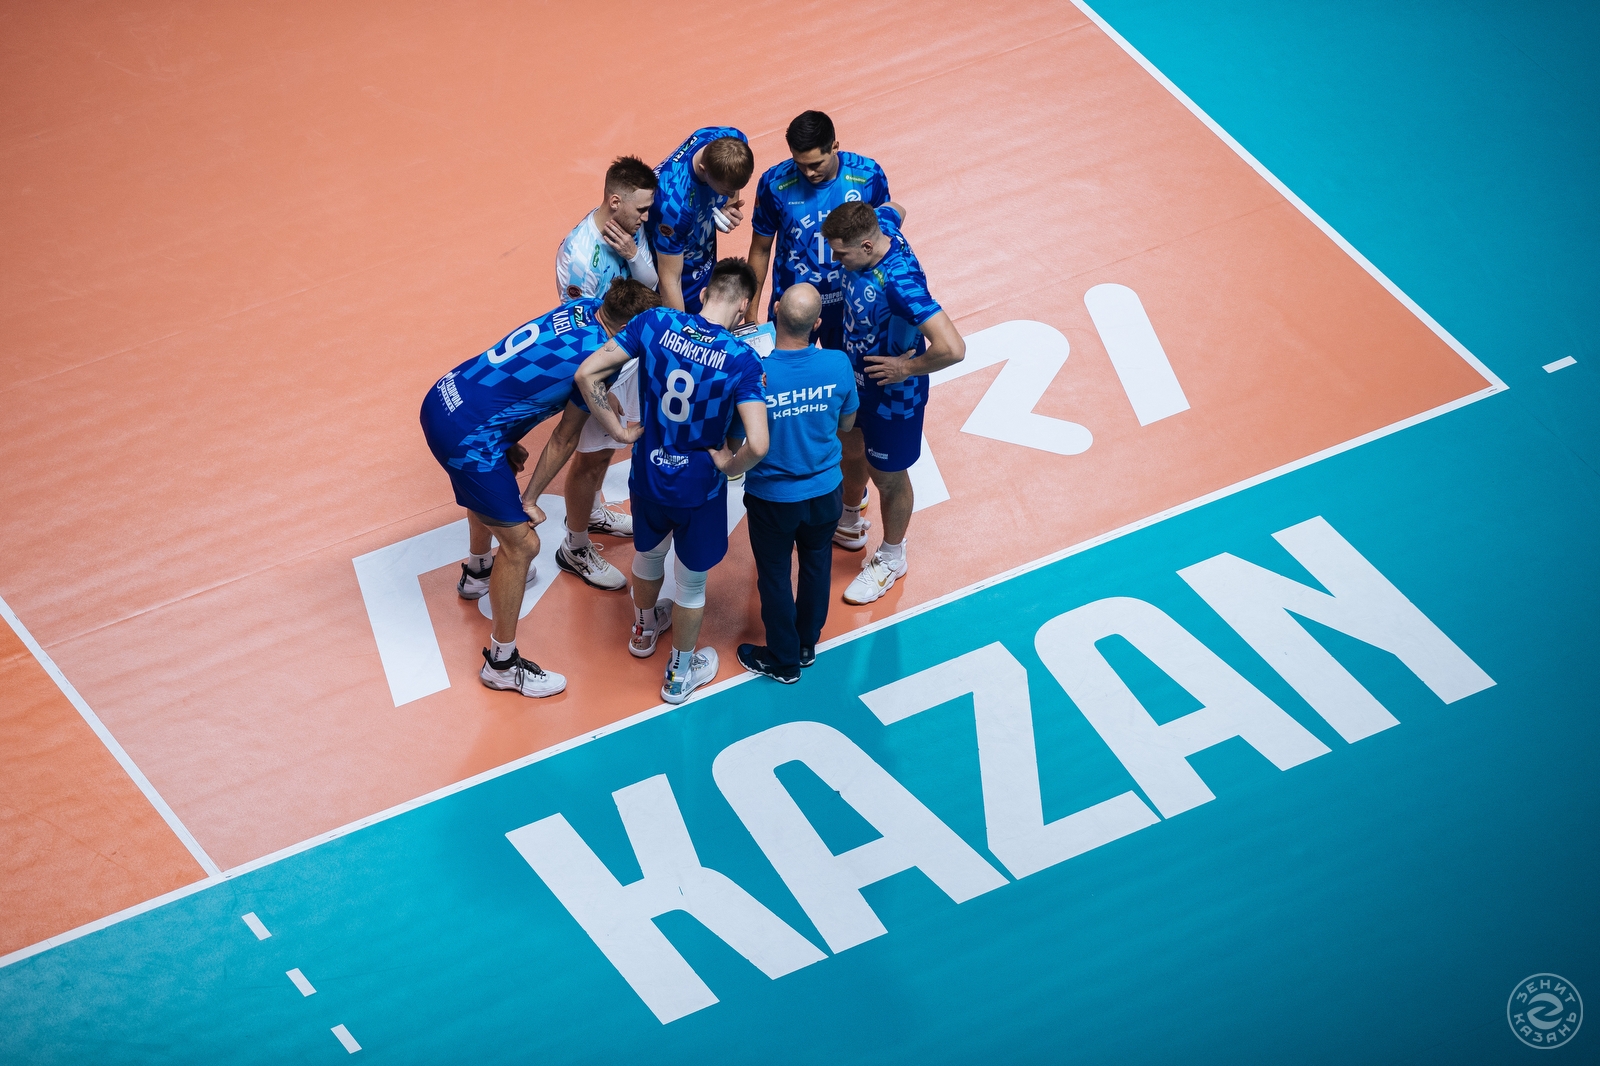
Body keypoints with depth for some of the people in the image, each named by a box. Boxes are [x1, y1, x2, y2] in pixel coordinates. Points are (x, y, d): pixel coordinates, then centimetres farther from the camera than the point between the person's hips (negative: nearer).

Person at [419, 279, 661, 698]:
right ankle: (501, 664, 10)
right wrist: (530, 498, 1)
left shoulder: (581, 308, 5)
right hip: (464, 435, -10)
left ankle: (478, 573, 63)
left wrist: (508, 440, 17)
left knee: (488, 486, 37)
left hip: (443, 397, 10)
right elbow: (565, 439, -7)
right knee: (522, 542, -3)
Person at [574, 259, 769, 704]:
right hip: (699, 489, -3)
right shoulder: (741, 359, -23)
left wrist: (620, 431, -4)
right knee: (692, 581, 21)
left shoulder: (656, 322, -14)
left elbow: (586, 373, -15)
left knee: (649, 554, 33)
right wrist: (728, 465, -10)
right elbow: (757, 445, -32)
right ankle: (680, 673, 41)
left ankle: (644, 629, 60)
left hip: (647, 478, 3)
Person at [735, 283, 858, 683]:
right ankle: (807, 645, 46)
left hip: (772, 497, -3)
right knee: (816, 565, 26)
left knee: (775, 575, 19)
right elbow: (846, 424, -1)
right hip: (825, 491, 3)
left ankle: (784, 660, 36)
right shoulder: (839, 365, -19)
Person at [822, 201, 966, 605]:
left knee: (887, 476, 16)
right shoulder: (878, 222, -18)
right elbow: (894, 209, 9)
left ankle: (891, 559, 42)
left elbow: (952, 349, -46)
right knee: (849, 450, 30)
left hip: (892, 393, -8)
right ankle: (847, 522, 59)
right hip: (857, 377, 8)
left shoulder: (900, 282, -42)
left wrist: (907, 367, -29)